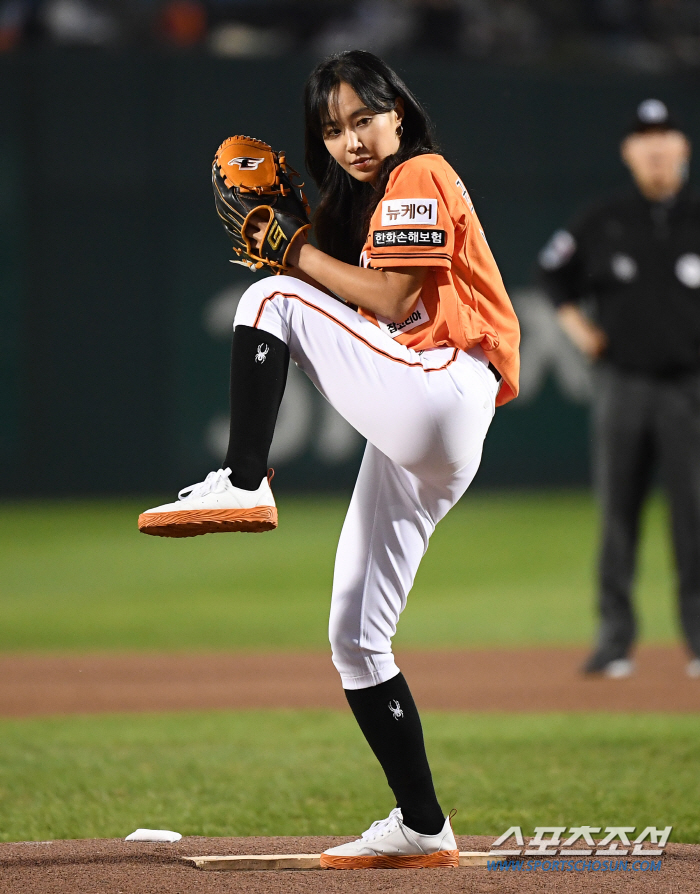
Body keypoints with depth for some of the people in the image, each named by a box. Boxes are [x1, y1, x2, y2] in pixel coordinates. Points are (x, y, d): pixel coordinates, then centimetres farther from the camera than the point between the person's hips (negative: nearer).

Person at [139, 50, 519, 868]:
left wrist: (296, 256, -5)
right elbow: (351, 304, 19)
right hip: (414, 440, 10)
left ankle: (242, 484, -17)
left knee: (270, 301, -14)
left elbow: (389, 300, -13)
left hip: (441, 396, -10)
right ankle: (422, 829, 8)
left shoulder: (420, 179, -1)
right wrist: (289, 252, 7)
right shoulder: (364, 198, 27)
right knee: (355, 641, 8)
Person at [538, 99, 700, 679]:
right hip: (621, 385, 2)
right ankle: (615, 634, 6)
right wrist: (576, 323, 10)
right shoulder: (604, 223, 6)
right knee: (617, 509, 2)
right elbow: (553, 268, 21)